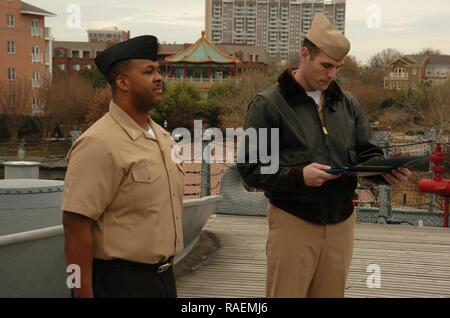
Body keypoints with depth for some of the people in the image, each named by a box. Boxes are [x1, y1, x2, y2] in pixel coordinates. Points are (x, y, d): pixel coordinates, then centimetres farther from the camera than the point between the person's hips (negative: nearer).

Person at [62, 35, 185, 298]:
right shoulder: (99, 143, -18)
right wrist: (84, 293, -20)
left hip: (165, 277, 8)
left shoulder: (163, 137, 8)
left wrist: (166, 271, 18)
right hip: (120, 283, -7)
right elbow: (76, 226, -20)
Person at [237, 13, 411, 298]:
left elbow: (367, 154, 11)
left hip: (342, 221, 5)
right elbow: (250, 167, -12)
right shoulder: (268, 104, -7)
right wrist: (297, 176, -27)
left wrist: (386, 170, -13)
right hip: (293, 222, -5)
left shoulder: (348, 103, 9)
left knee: (332, 293, 16)